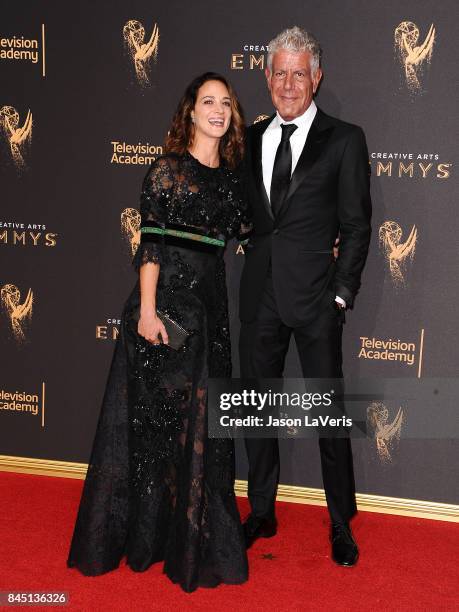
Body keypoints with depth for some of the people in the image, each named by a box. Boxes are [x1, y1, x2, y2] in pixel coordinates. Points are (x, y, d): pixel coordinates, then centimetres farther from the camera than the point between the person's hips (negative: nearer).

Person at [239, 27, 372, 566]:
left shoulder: (343, 140, -1)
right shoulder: (250, 139, 11)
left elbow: (355, 227, -3)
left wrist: (342, 293, -8)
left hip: (315, 297, -4)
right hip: (260, 296, 4)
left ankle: (341, 522, 24)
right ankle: (261, 513, 30)